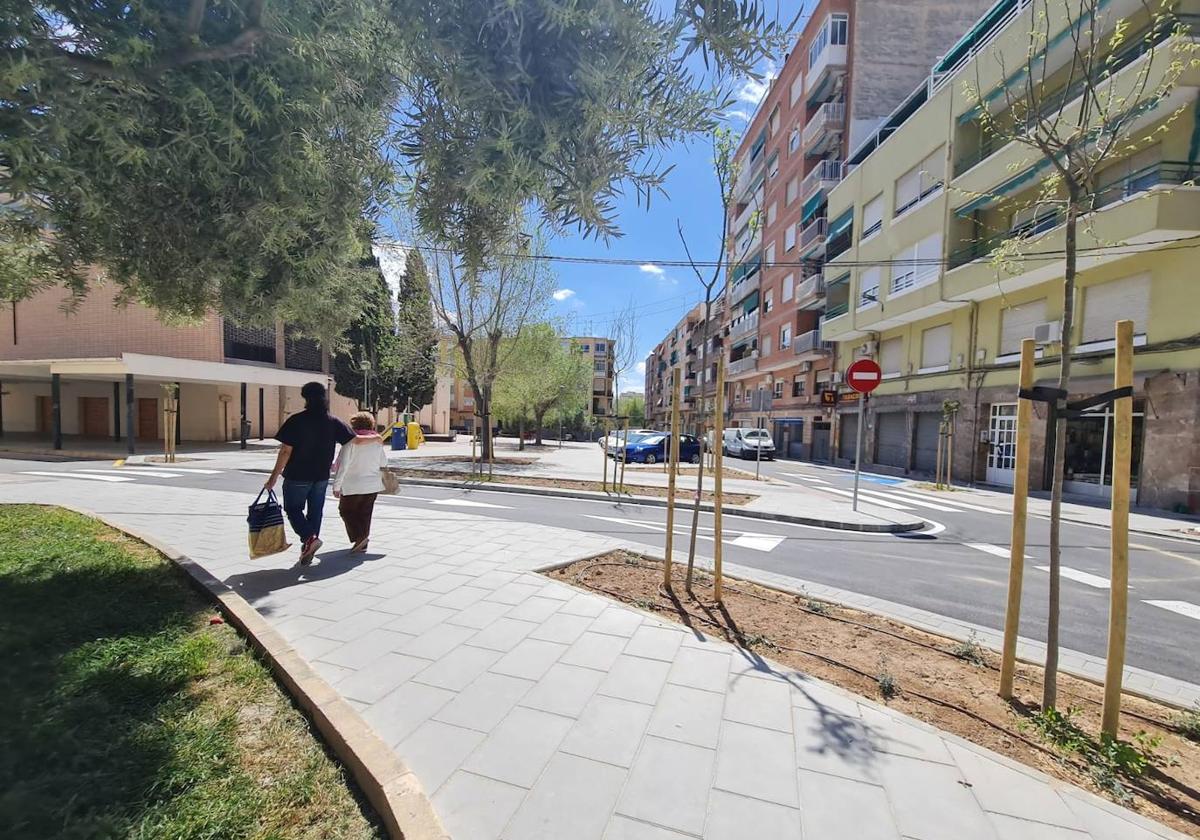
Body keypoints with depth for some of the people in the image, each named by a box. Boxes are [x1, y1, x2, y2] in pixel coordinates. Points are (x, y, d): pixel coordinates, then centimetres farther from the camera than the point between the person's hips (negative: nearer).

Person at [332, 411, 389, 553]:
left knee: (346, 511, 12)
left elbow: (343, 465, -16)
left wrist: (336, 485, -11)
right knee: (365, 514, 14)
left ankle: (359, 537, -4)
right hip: (373, 486, 5)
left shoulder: (351, 441, -13)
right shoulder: (377, 441, 1)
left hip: (353, 486, -5)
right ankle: (363, 544, 20)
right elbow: (384, 463, 10)